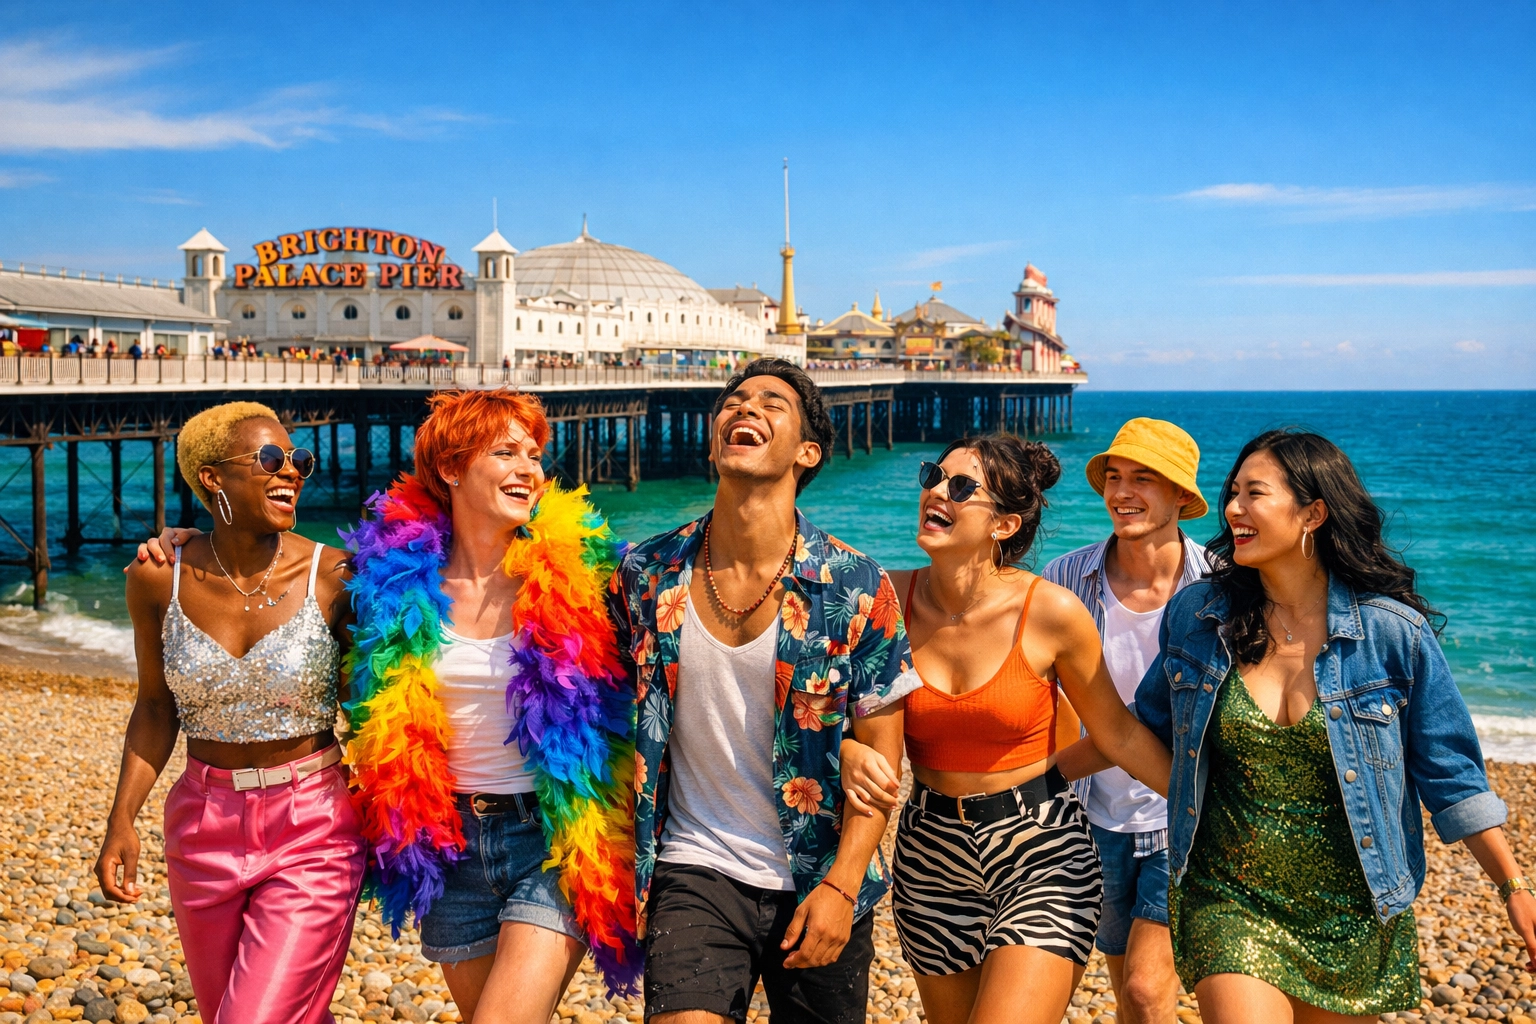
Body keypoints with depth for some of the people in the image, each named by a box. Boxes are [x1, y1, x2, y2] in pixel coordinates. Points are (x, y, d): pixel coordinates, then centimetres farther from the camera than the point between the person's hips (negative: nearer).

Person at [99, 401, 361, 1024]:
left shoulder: (334, 578, -12)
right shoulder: (159, 581, -5)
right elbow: (155, 708, 7)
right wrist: (122, 820, 1)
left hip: (313, 834, -3)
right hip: (202, 829, 4)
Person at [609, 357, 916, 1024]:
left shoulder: (856, 588, -10)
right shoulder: (646, 577, -4)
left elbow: (879, 753, -5)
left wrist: (840, 886, -11)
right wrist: (623, 869, 5)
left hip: (819, 880, 0)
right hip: (695, 874, 0)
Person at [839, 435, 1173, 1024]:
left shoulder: (1051, 611, -14)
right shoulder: (892, 600, -9)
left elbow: (1118, 734, -2)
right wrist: (852, 757, -22)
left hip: (1044, 850, -3)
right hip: (931, 854, 3)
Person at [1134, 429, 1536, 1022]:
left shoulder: (1393, 631, -8)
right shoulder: (1194, 617, -3)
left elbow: (1449, 773, -1)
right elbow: (1143, 727, 12)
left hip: (1351, 919, 0)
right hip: (1230, 905, 0)